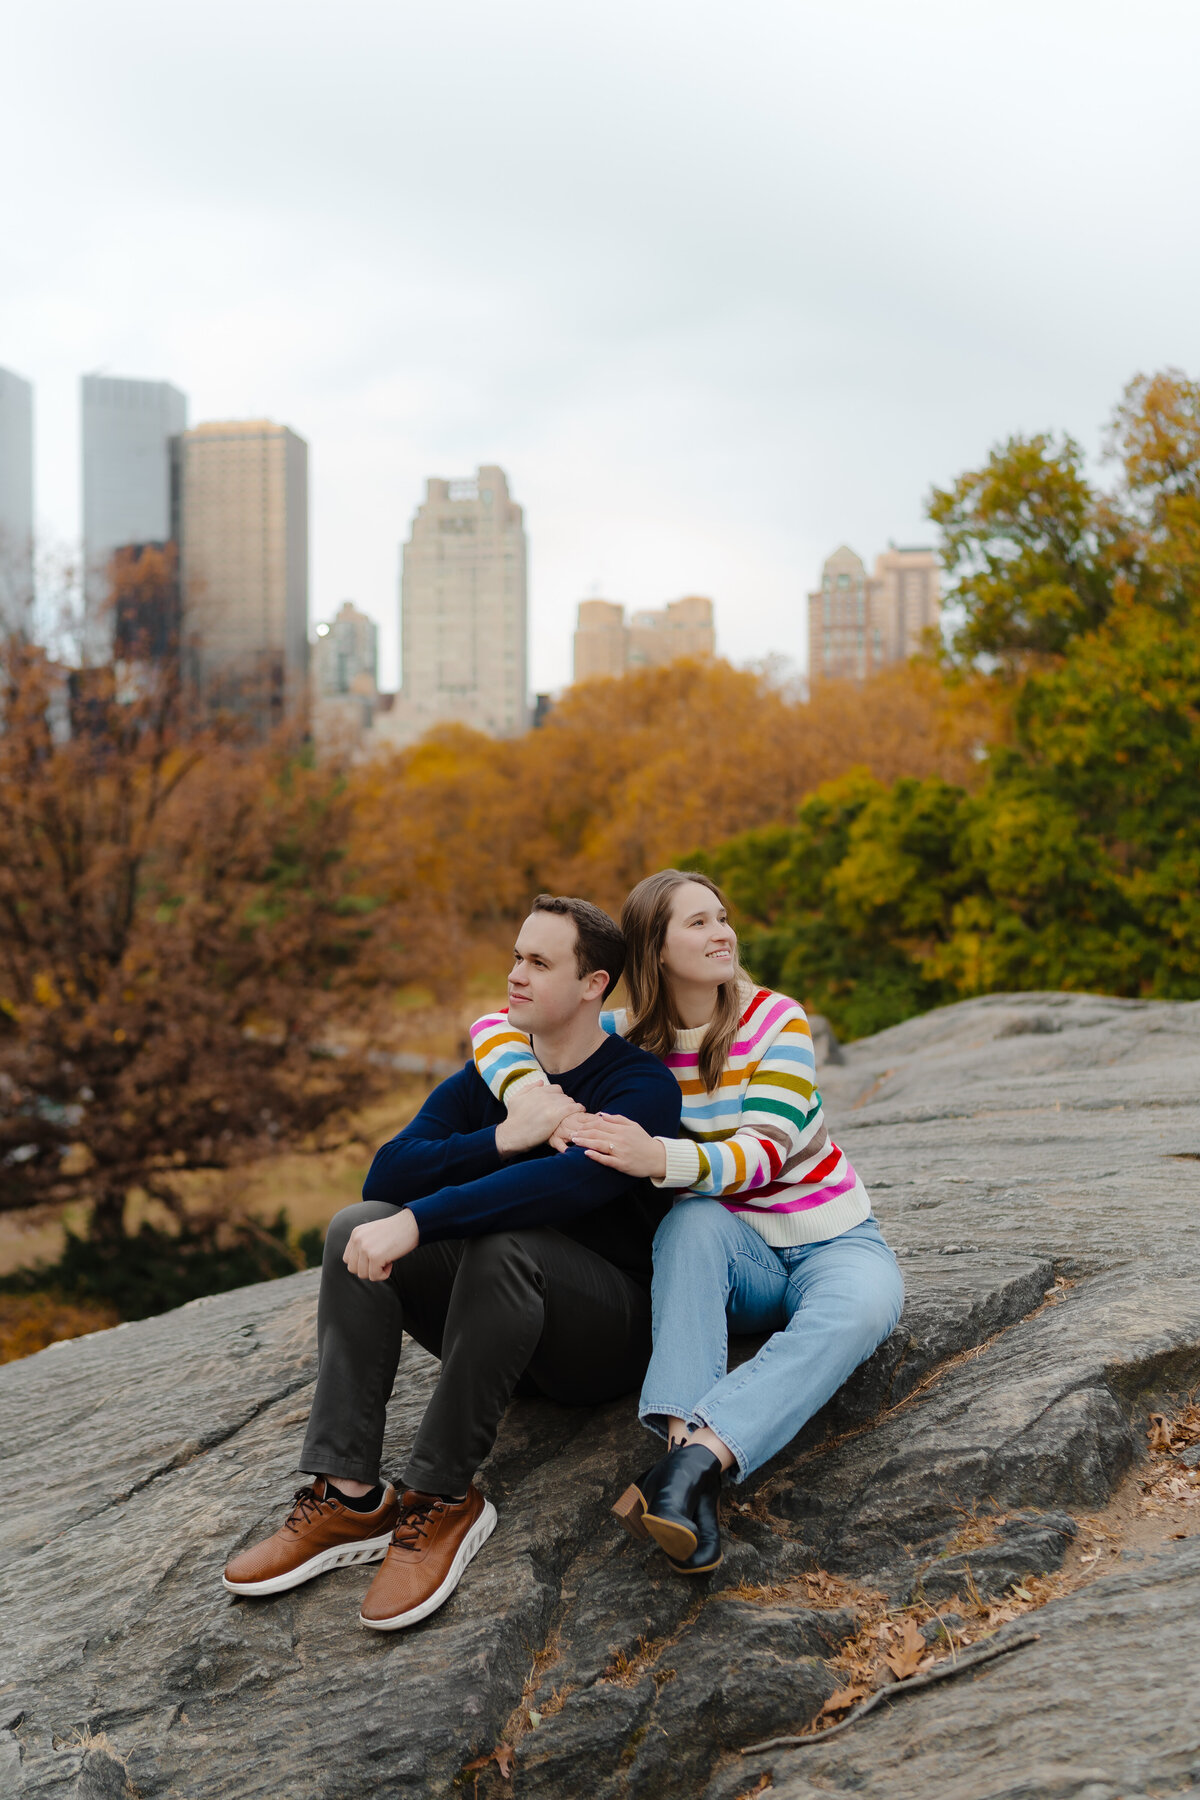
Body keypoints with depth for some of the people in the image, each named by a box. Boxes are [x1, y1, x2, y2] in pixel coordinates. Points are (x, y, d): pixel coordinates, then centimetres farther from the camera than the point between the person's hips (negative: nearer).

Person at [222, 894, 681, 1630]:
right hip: (497, 1328, 6)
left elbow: (567, 1182, -33)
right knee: (356, 1227, -18)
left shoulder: (642, 1086, -13)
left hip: (611, 1331, -6)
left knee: (502, 1241, -36)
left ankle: (444, 1498, -24)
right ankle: (349, 1496, -24)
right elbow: (387, 1176, -9)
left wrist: (417, 1223, -38)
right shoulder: (487, 1080, 6)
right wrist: (503, 1137, -23)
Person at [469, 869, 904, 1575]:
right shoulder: (631, 1037, -3)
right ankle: (684, 1440, -47)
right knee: (695, 1217, -35)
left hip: (833, 1243, -1)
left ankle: (696, 1459, -49)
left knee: (864, 1305, -36)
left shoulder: (777, 1020, -11)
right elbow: (494, 1026, -6)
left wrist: (660, 1158, -43)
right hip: (735, 1252, 1)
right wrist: (526, 1092, -30)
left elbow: (764, 1154, -23)